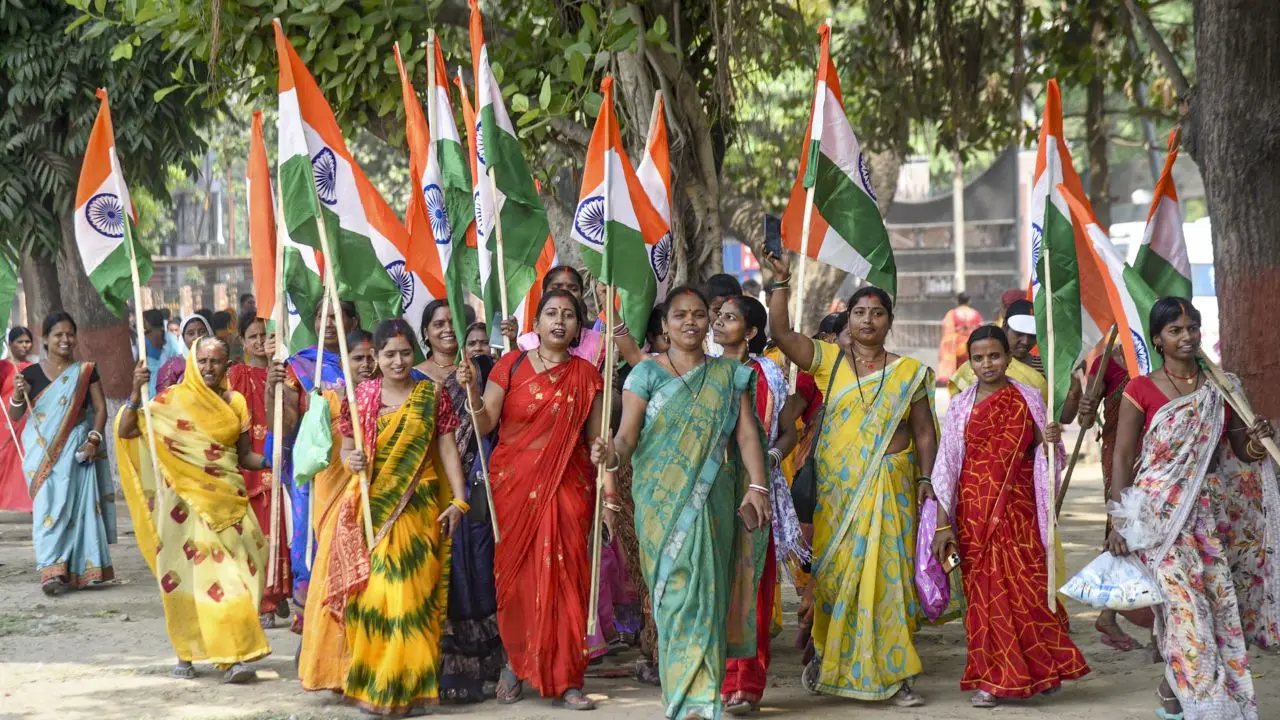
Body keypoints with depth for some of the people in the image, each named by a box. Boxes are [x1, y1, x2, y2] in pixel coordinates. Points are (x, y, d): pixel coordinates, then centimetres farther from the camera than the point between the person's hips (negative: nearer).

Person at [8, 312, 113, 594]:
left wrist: (94, 439, -10)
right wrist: (17, 395, -15)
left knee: (79, 504, 0)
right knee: (49, 505, -9)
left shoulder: (86, 371, 4)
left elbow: (100, 408, 4)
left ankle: (80, 568, 7)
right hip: (43, 452, 0)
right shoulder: (31, 374, 3)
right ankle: (52, 571, -14)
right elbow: (14, 416, 5)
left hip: (76, 451, 1)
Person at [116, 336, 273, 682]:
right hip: (187, 499, -3)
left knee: (236, 572, -3)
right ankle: (186, 653, 8)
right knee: (191, 571, -4)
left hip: (228, 499, 3)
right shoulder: (174, 399, -1)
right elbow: (125, 431, -6)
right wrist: (136, 393, -19)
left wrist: (270, 461, -7)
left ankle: (233, 654, 0)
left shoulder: (235, 402, 9)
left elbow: (244, 456, 12)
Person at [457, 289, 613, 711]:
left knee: (564, 578, -3)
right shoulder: (511, 366, 2)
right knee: (515, 576, 1)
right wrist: (471, 391, -22)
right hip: (513, 484, -1)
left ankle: (565, 679, 2)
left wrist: (608, 492, -5)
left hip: (567, 487, 1)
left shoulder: (586, 375, 6)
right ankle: (515, 663, 19)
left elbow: (597, 439, 5)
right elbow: (484, 426, -4)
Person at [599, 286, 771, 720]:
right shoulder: (647, 373, 4)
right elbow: (628, 434, -4)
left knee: (703, 589, -6)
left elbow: (747, 433, 4)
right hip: (661, 498, -1)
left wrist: (756, 487, -9)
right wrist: (613, 454, -27)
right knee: (674, 589, -5)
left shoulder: (729, 374, 11)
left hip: (712, 499, 1)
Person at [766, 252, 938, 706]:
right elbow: (781, 333, -6)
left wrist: (925, 479, -2)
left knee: (887, 572, -3)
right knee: (832, 571, 0)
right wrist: (781, 281, -14)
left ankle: (892, 674, 2)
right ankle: (824, 654, 19)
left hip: (889, 487, 0)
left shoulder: (909, 372, 8)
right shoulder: (829, 360, 6)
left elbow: (924, 432, 8)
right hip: (835, 486, 0)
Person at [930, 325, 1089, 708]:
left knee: (1027, 583, -5)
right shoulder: (961, 405, 4)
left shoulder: (1027, 398, 5)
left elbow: (1038, 451, 14)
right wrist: (943, 525, -3)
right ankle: (990, 679, 8)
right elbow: (947, 466, 2)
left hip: (1018, 508, 0)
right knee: (985, 590, 0)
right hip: (974, 511, 0)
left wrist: (1049, 441, -11)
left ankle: (1040, 669, 11)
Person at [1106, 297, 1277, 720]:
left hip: (1209, 516, 5)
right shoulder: (1141, 391, -4)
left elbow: (1242, 452, 12)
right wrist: (1119, 522, -9)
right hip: (1160, 516, -4)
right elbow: (1122, 459, -4)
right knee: (1183, 603, -11)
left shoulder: (1220, 389, 8)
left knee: (1218, 601, 3)